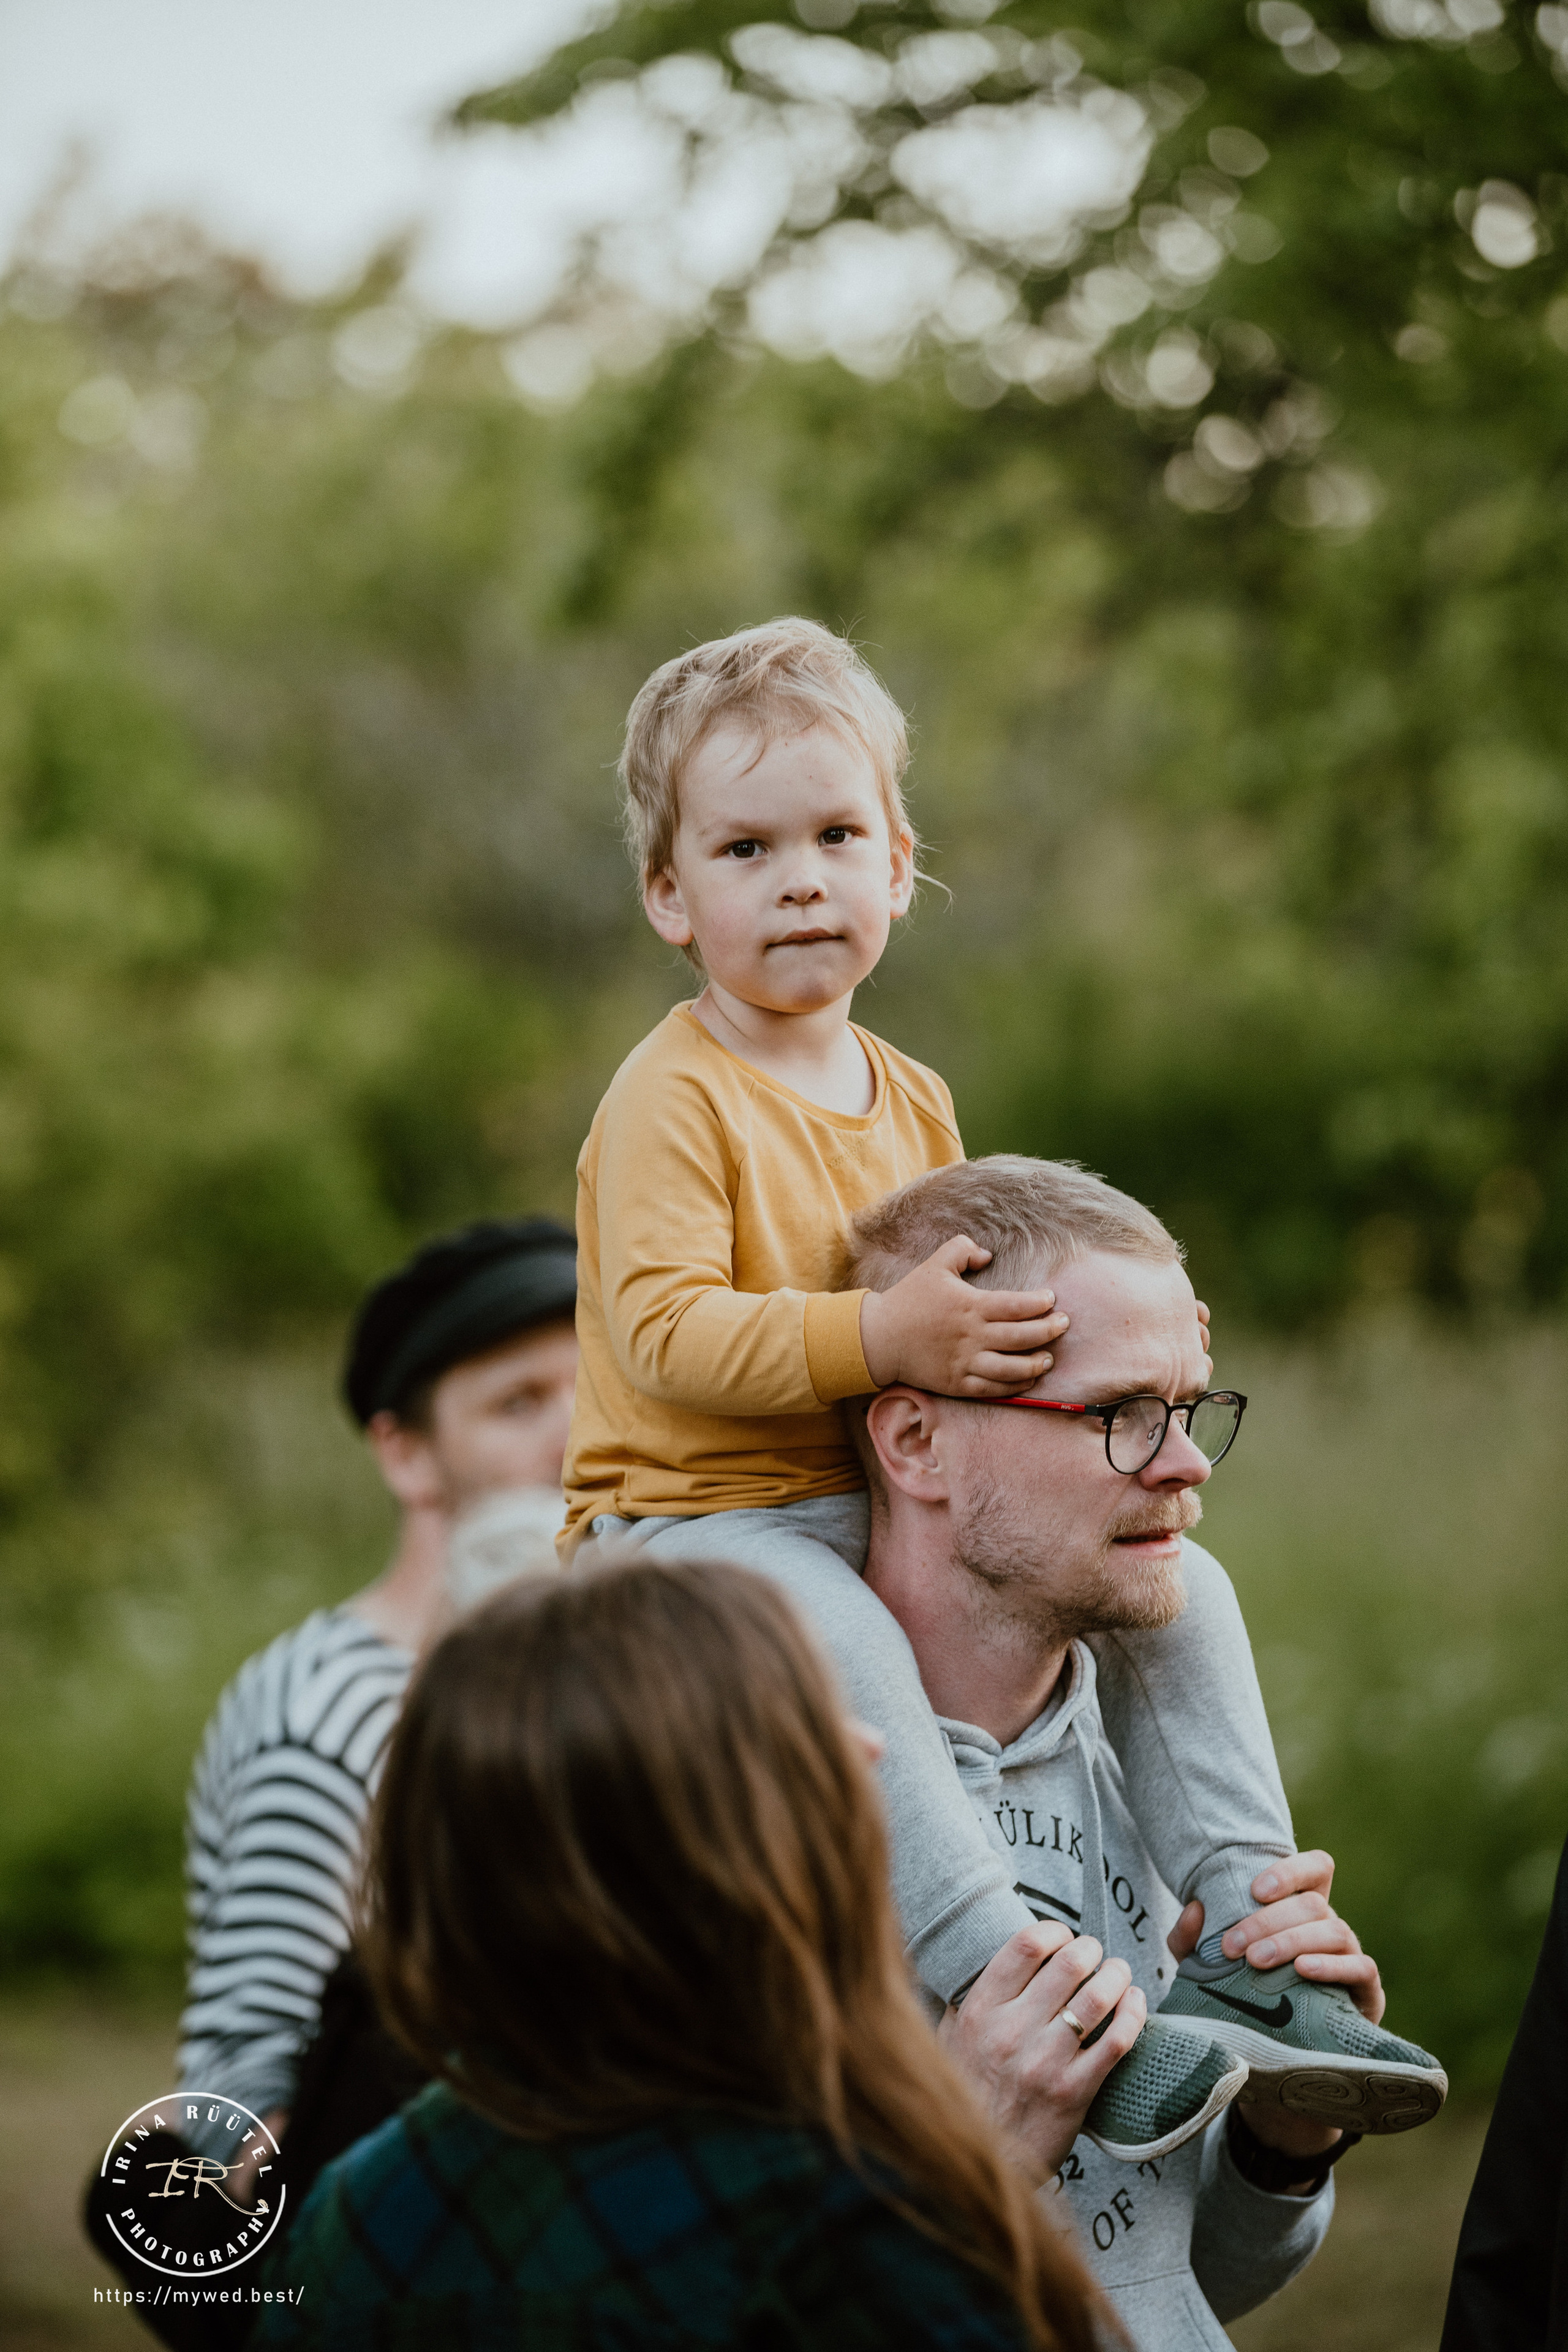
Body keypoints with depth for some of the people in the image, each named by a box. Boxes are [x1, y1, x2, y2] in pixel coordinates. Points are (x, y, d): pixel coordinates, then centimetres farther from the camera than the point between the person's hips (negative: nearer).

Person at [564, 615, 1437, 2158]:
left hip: (893, 1509, 8)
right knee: (842, 1653, -39)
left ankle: (1254, 1949, -1)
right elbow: (659, 1330, -23)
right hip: (698, 1515, -8)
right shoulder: (672, 1098, -12)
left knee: (1174, 1588, -1)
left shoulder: (912, 1103, 14)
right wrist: (882, 1337, -31)